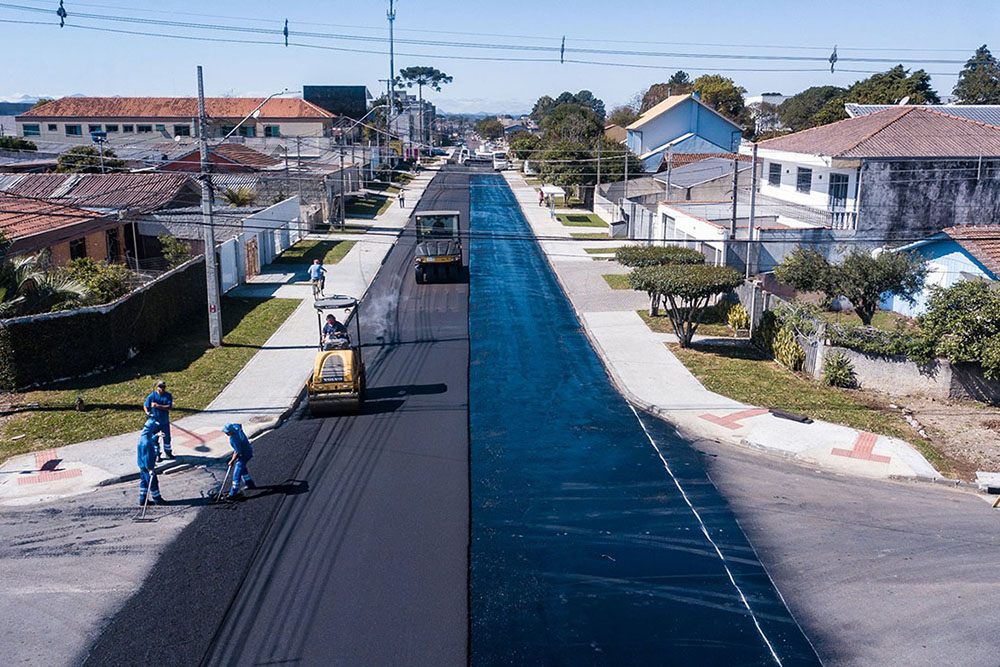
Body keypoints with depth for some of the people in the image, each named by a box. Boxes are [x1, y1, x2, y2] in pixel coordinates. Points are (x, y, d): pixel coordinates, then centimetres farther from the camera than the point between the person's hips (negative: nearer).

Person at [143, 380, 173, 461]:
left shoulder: (168, 396, -7)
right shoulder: (151, 396, -9)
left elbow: (169, 407, -17)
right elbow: (145, 405, 3)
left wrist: (157, 406, -25)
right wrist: (147, 413, -15)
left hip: (165, 421, 2)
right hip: (154, 420, -1)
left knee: (167, 437, 14)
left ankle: (167, 452, 33)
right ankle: (156, 454, 22)